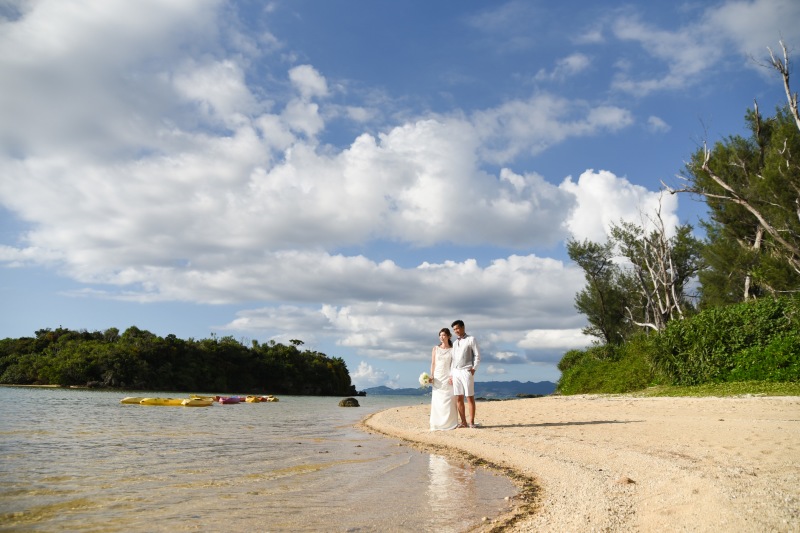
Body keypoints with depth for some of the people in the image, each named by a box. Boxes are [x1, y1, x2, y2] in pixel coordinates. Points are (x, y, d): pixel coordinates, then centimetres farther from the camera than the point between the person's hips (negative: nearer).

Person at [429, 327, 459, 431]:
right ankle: (437, 424, 2)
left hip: (448, 378, -1)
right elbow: (433, 363, 8)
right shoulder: (435, 349, 9)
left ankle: (450, 423, 1)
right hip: (438, 377, 1)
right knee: (437, 401, -1)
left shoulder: (452, 349, 5)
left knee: (449, 401, -3)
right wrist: (431, 376, -3)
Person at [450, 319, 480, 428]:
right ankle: (463, 422, 7)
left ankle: (471, 422, -1)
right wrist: (451, 374, 12)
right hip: (455, 372, 6)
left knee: (469, 397, -4)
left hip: (466, 371, -6)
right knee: (458, 398, 3)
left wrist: (473, 368, -11)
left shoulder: (471, 339, 3)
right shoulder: (455, 343, 20)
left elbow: (477, 355, -2)